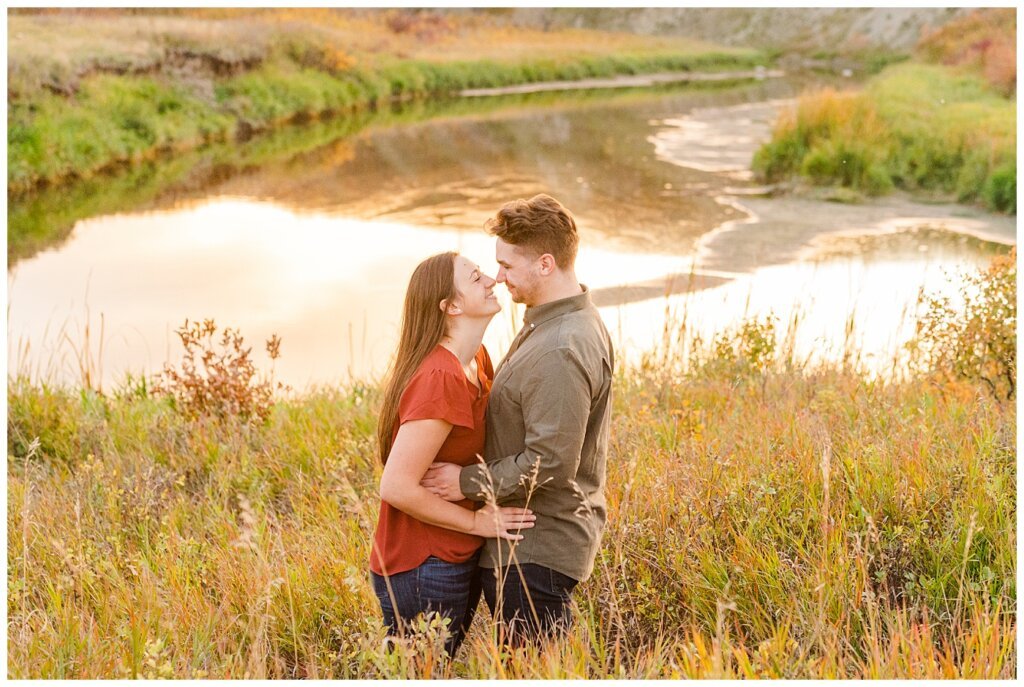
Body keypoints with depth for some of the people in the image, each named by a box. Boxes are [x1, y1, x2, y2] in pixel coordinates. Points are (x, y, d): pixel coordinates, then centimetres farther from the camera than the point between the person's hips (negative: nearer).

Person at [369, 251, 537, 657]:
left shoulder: (478, 361, 3)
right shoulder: (441, 379, -25)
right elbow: (396, 488, -27)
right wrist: (477, 521, -17)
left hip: (456, 560, 9)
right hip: (423, 571, -9)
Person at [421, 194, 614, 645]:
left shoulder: (559, 352, -25)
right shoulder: (574, 320, 9)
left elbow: (550, 464, -27)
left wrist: (469, 482, -16)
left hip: (535, 551, -10)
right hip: (527, 541, 10)